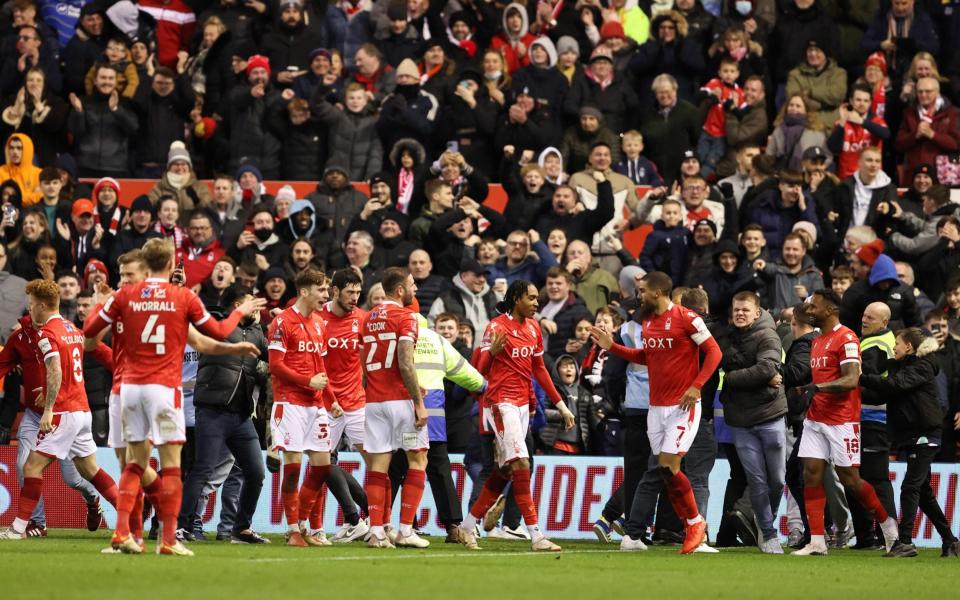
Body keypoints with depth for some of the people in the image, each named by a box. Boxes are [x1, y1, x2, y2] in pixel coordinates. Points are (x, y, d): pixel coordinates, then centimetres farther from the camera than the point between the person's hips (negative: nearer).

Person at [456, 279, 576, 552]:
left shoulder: (533, 328, 11)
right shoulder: (497, 327, -11)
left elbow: (539, 370, 19)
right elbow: (482, 370, -12)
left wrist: (561, 405, 16)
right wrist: (492, 351, -33)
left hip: (522, 404, 8)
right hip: (501, 403, -8)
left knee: (505, 470, 9)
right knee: (520, 464, -15)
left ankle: (468, 526, 18)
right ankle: (536, 536, -19)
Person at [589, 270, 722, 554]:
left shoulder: (686, 318, -11)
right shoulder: (648, 322, 12)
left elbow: (714, 351, -11)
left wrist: (696, 386, -20)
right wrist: (612, 347, 17)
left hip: (683, 406, -7)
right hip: (656, 406, 7)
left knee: (667, 465, -13)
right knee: (659, 468, 4)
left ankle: (695, 521, 4)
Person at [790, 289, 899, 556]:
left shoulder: (846, 338, -12)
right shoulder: (817, 341, 16)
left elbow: (851, 380, -20)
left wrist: (818, 387, -30)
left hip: (842, 421, -8)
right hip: (816, 418, 8)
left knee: (849, 478, -2)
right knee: (811, 473, -3)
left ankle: (888, 525, 18)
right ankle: (816, 542, -4)